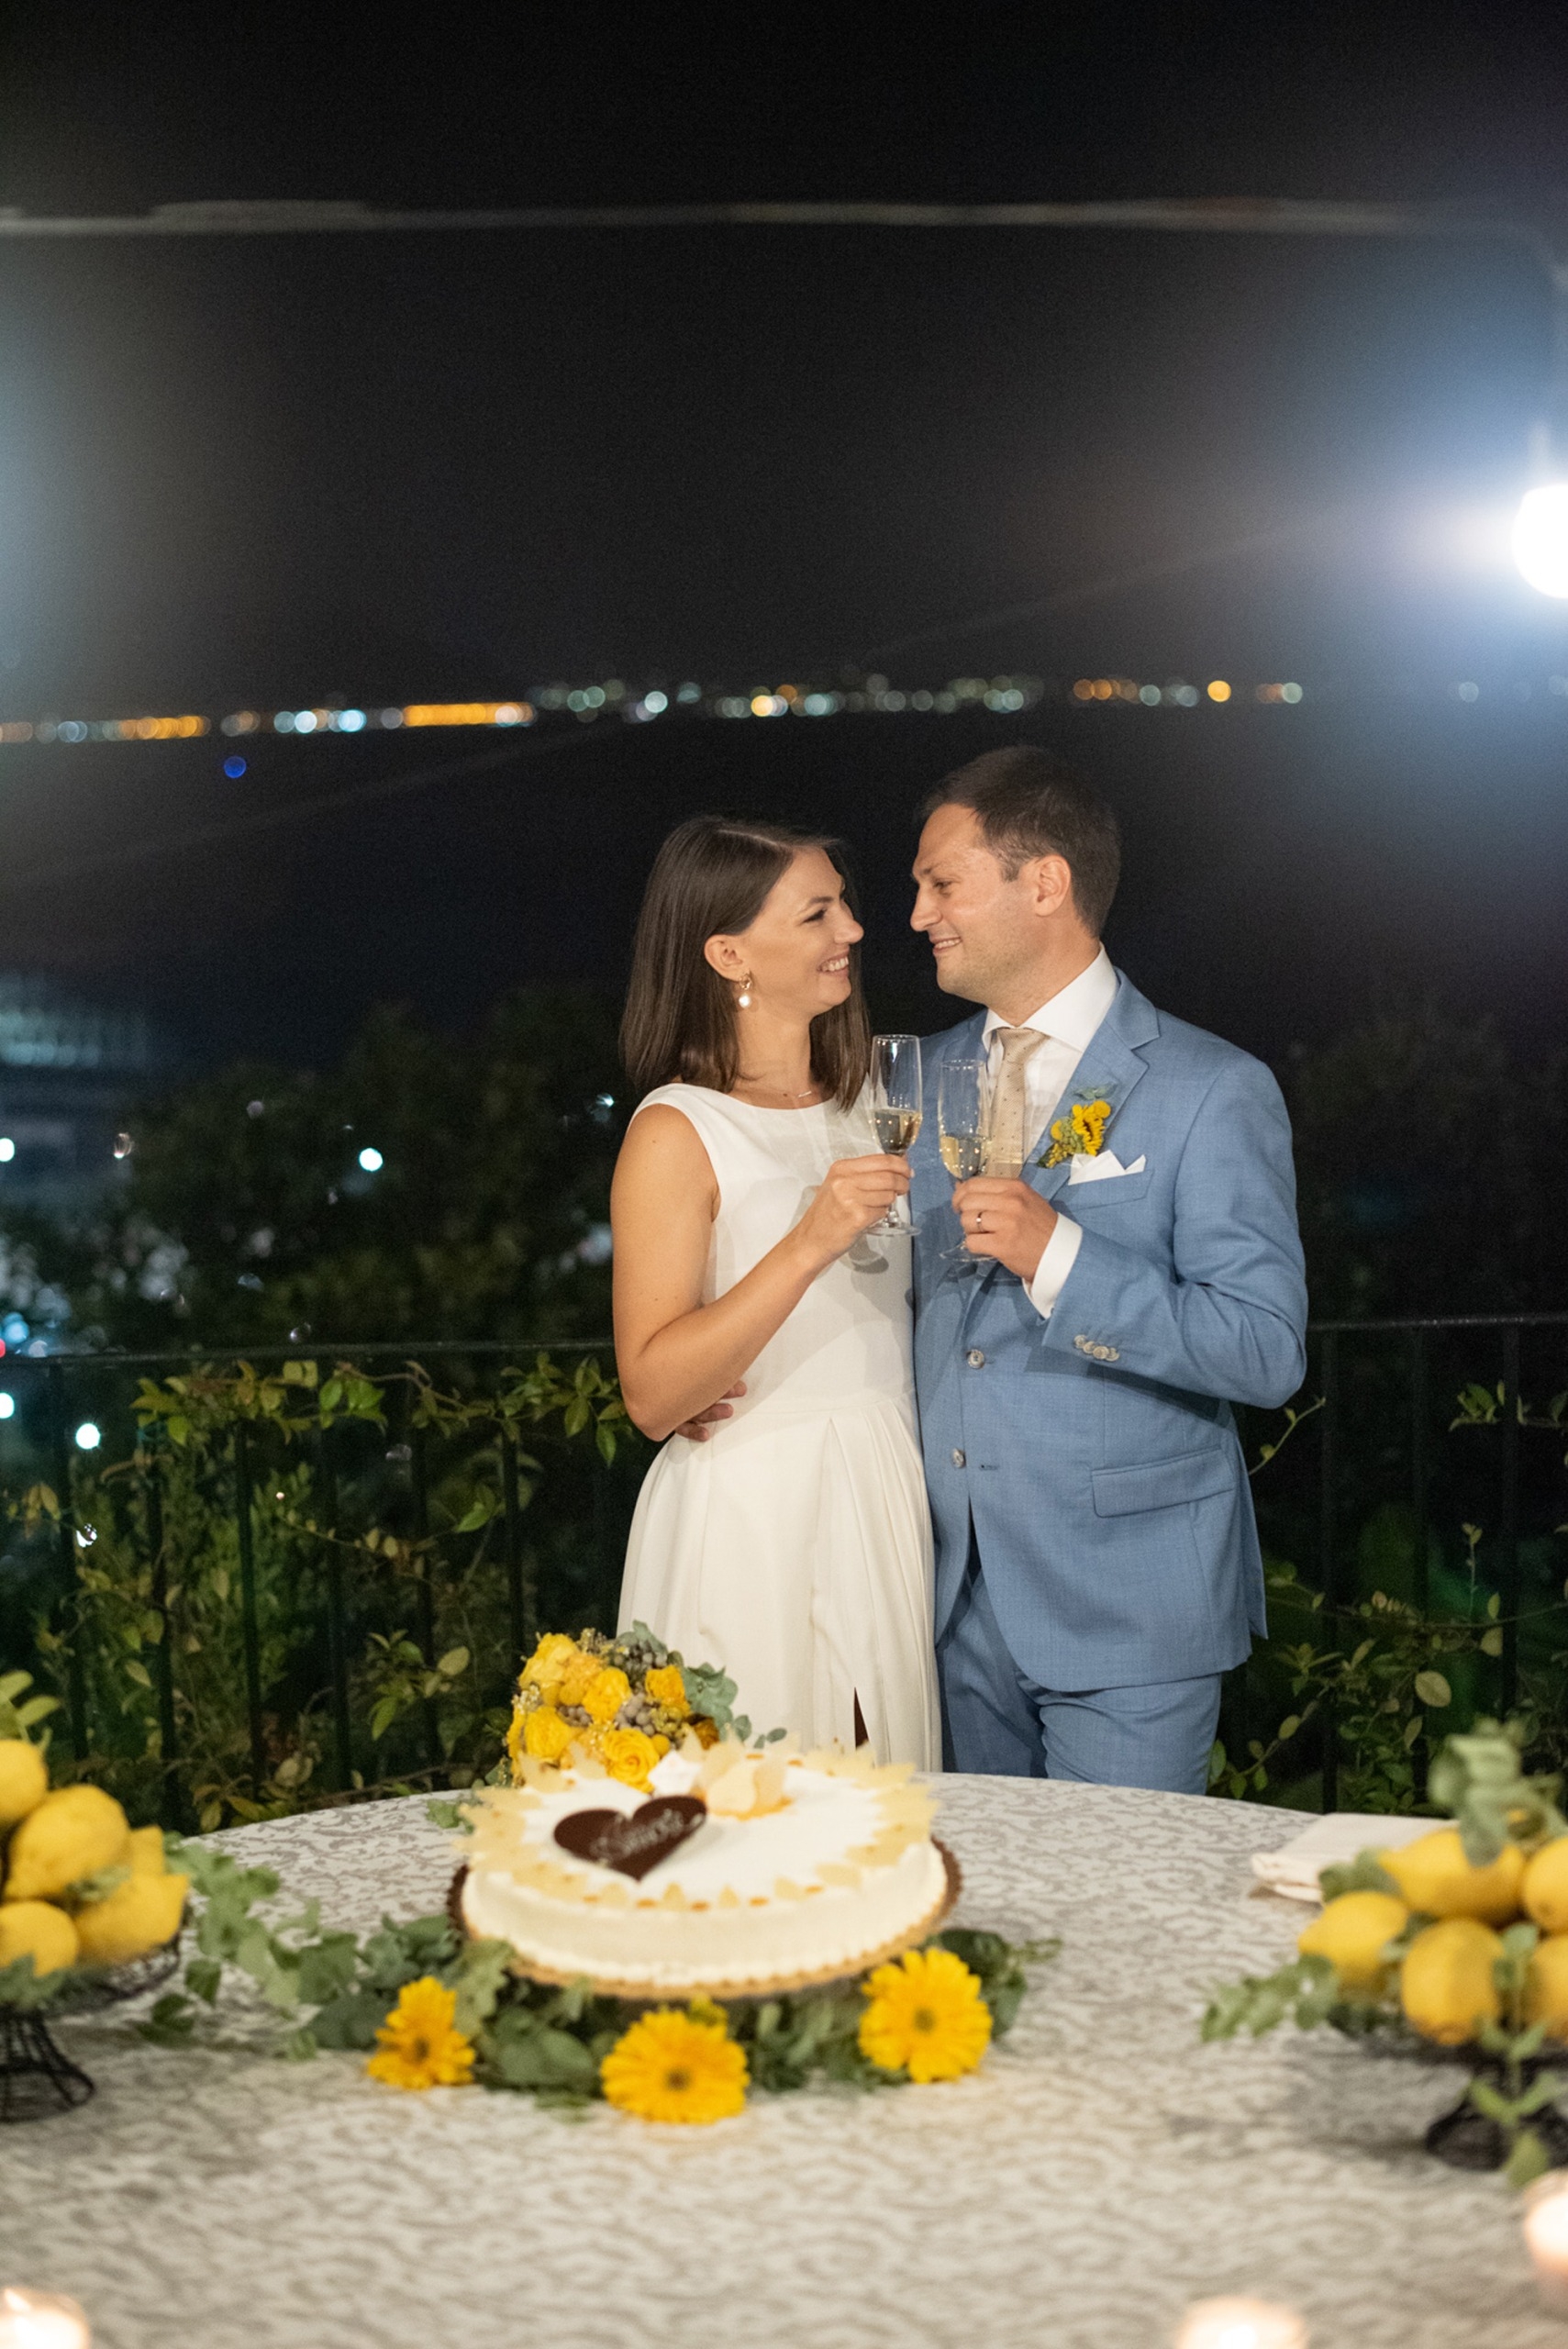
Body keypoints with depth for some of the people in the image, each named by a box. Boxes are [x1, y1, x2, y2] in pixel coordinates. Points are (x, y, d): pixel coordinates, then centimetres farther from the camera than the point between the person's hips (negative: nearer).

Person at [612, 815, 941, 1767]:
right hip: (751, 1534, -6)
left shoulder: (868, 1104, 11)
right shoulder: (677, 1132, -9)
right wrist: (809, 1244, -24)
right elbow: (653, 1394, -17)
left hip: (888, 1516, 6)